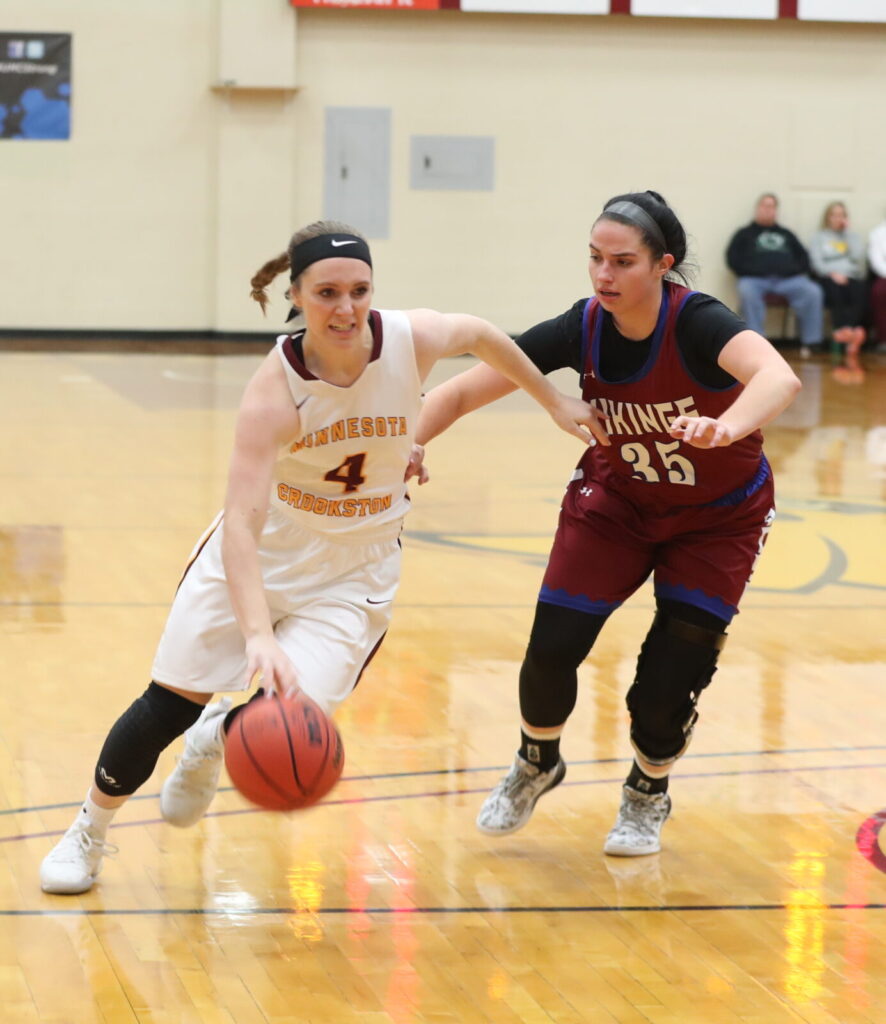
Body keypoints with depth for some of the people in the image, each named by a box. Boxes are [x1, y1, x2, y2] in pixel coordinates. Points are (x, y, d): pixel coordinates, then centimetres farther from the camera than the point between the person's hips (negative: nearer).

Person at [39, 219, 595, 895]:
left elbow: (480, 334, 4)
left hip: (353, 571, 2)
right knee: (166, 708, 1)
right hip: (257, 556, -2)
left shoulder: (413, 340, -20)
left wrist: (553, 400, 16)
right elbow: (241, 524, -36)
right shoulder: (275, 393, -28)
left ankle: (217, 739, 23)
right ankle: (88, 834, 28)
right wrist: (257, 635, -49)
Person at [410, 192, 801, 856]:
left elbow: (778, 378, -54)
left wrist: (725, 428, -73)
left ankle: (648, 794, 25)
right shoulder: (583, 329, -21)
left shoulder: (698, 323, -32)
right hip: (617, 498, 3)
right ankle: (537, 765, 26)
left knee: (672, 679, -8)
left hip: (719, 519, -3)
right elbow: (463, 390, -17)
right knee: (552, 647, -7)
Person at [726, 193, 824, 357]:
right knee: (747, 292, -38)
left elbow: (803, 257, 26)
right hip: (755, 279, -2)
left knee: (813, 292, -26)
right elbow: (733, 259, 11)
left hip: (788, 279, 2)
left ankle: (811, 341, -26)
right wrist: (748, 272, -5)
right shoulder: (745, 234, 22)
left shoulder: (786, 234, 31)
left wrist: (799, 271, 5)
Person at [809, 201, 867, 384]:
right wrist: (832, 273, -13)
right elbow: (817, 262, 6)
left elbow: (858, 257, 6)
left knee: (861, 291, -37)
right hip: (828, 279, -1)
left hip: (852, 277, 1)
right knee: (837, 293, -39)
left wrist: (847, 232, 9)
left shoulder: (853, 237, 27)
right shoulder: (819, 237, 22)